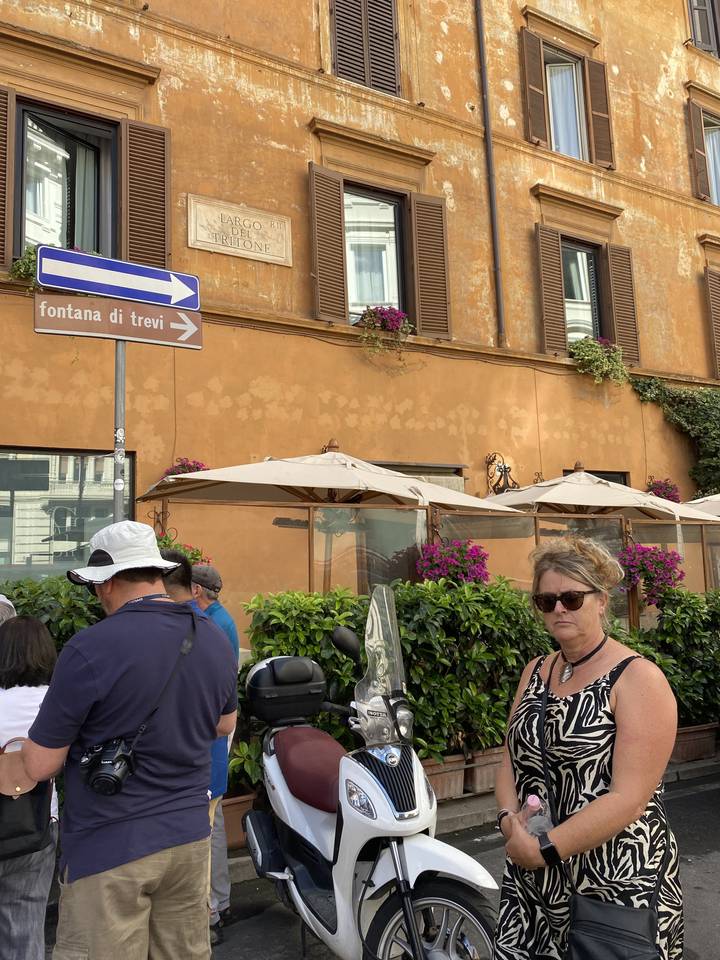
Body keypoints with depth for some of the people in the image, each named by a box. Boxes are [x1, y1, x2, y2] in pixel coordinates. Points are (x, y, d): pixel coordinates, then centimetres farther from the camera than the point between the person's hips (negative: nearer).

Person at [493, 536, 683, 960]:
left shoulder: (638, 678, -14)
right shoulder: (536, 671, 7)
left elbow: (630, 798, -21)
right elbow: (512, 759, 8)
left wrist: (543, 848, -21)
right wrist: (511, 822, -10)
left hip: (617, 890, -5)